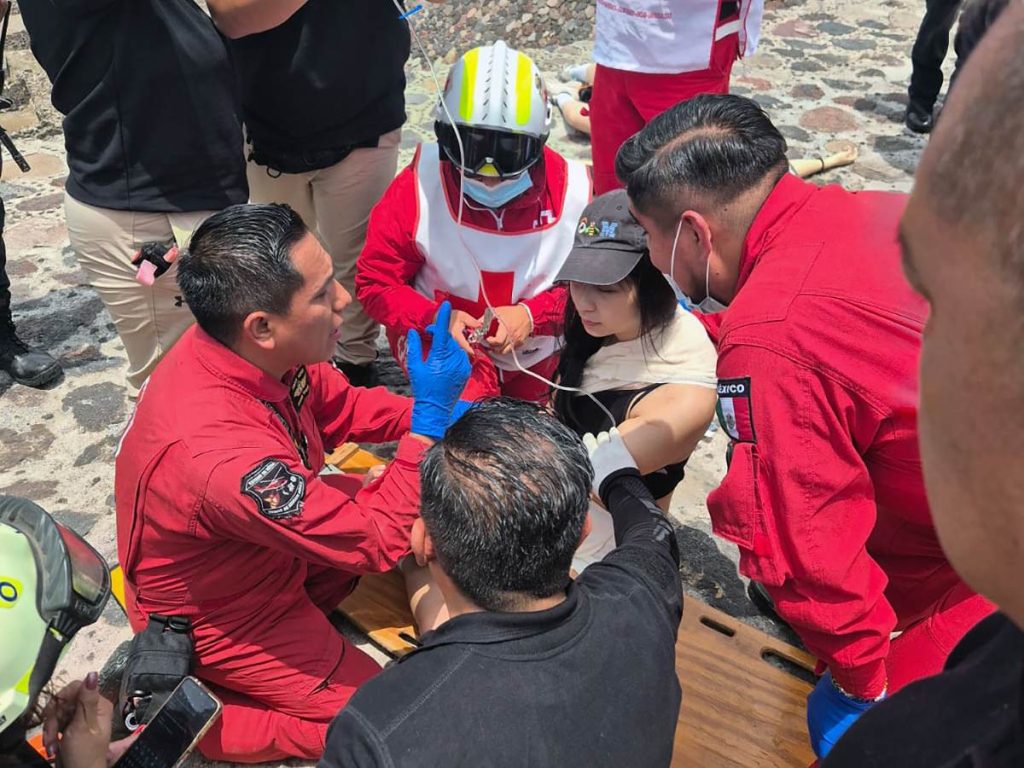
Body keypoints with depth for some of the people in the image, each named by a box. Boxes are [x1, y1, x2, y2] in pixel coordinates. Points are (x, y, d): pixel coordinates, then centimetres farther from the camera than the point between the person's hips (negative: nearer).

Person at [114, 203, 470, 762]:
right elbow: (378, 539, -30)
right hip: (222, 620, -7)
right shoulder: (222, 452, -41)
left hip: (279, 537, 8)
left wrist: (430, 413, -12)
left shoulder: (252, 352, -18)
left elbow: (341, 408, 2)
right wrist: (431, 418, -28)